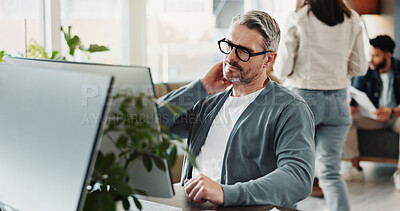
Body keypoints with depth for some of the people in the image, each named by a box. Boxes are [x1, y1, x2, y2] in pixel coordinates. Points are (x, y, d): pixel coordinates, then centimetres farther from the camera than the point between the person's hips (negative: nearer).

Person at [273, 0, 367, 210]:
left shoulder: (296, 19, -9)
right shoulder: (351, 20, 1)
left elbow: (282, 70, -9)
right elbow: (359, 68, 7)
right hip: (337, 101, 3)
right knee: (330, 171, 5)